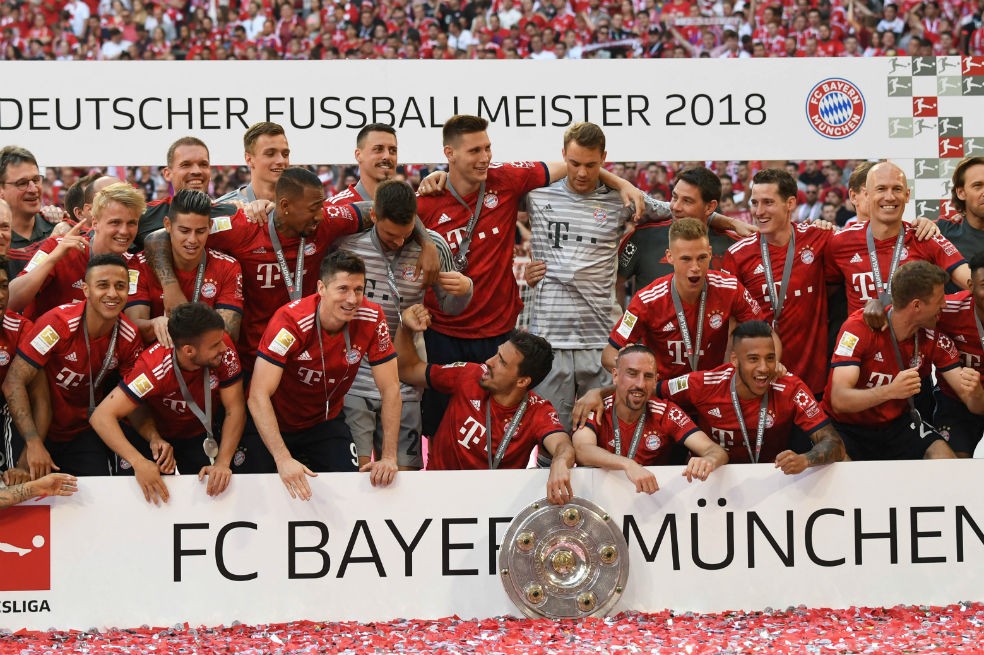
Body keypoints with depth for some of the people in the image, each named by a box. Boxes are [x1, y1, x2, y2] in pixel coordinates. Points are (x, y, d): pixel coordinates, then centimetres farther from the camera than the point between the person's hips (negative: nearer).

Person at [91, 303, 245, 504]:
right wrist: (138, 461, -52)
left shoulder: (224, 349, -25)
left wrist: (222, 463, -34)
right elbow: (102, 416, -38)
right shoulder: (155, 369, -34)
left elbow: (235, 409, -19)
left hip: (199, 435, 3)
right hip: (155, 434, -3)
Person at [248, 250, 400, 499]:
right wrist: (283, 459, -45)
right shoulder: (291, 322, -31)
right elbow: (259, 395, -35)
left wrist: (389, 457, -23)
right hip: (277, 424, -2)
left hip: (326, 422, 2)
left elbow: (390, 389, -14)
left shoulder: (371, 319, -20)